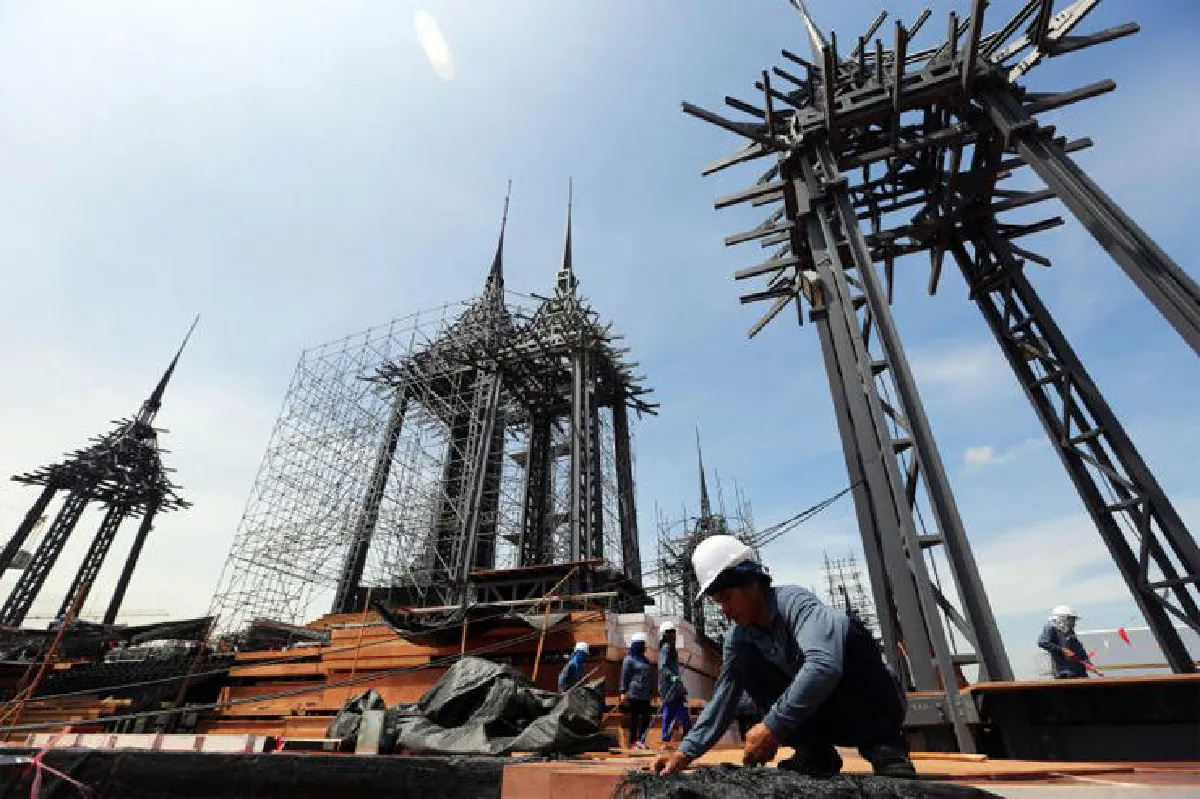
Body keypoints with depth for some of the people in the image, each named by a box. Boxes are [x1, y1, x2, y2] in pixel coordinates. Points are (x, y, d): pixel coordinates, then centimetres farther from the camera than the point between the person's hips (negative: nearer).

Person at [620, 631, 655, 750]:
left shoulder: (644, 659, 18)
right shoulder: (629, 659, -4)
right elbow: (624, 677, -8)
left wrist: (651, 691, 18)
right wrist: (623, 693, -14)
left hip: (645, 695, 7)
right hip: (634, 694, -7)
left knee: (646, 718, 5)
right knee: (634, 718, 0)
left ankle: (641, 740, 18)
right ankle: (633, 742, 10)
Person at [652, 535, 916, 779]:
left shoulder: (793, 600, -26)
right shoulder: (738, 637, -4)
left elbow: (825, 663, -43)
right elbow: (723, 697, -6)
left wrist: (773, 727, -39)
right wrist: (686, 752, -17)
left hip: (877, 705, -5)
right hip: (819, 708, 6)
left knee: (847, 630, -32)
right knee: (746, 663, -13)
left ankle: (882, 744, -18)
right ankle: (815, 751, -7)